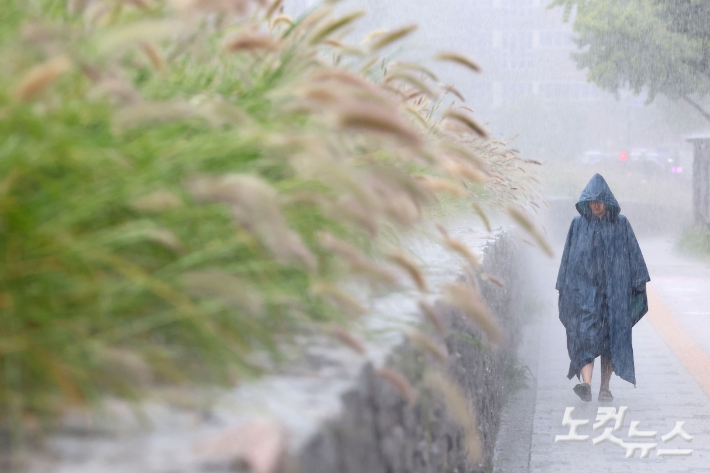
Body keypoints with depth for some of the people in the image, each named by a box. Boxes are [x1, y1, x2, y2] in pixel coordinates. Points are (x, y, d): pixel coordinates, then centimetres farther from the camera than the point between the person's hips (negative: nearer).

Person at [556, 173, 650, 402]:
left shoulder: (621, 224, 5)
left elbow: (634, 256, 5)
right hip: (584, 289, -1)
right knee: (586, 334, -15)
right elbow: (568, 258, 9)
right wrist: (564, 289, 6)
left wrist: (639, 286, -1)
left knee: (611, 338, 3)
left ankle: (605, 388, 12)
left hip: (614, 290, 1)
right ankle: (586, 384, -28)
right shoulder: (578, 224, 6)